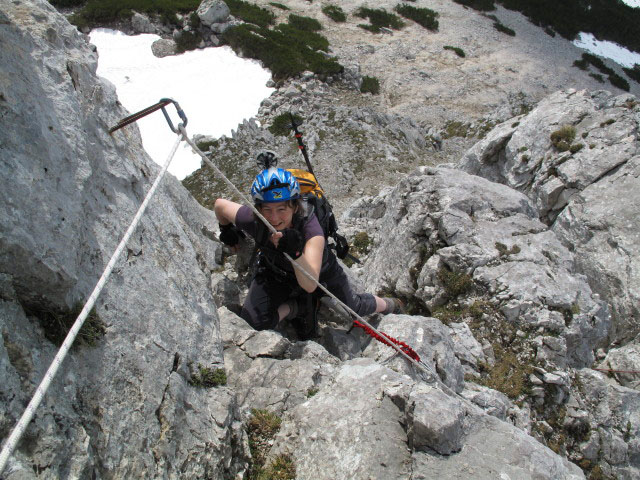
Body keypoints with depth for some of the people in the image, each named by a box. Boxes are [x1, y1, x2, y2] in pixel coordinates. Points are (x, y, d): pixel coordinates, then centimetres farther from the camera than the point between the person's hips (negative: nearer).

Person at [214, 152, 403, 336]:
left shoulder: (310, 228, -43)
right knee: (253, 322, -19)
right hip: (275, 272, 2)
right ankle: (297, 306, 11)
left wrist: (296, 252, -66)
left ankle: (390, 305, 51)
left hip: (320, 272, -2)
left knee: (355, 308, 16)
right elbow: (220, 204, -14)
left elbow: (310, 285, -50)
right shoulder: (251, 220, -36)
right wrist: (226, 230, 4)